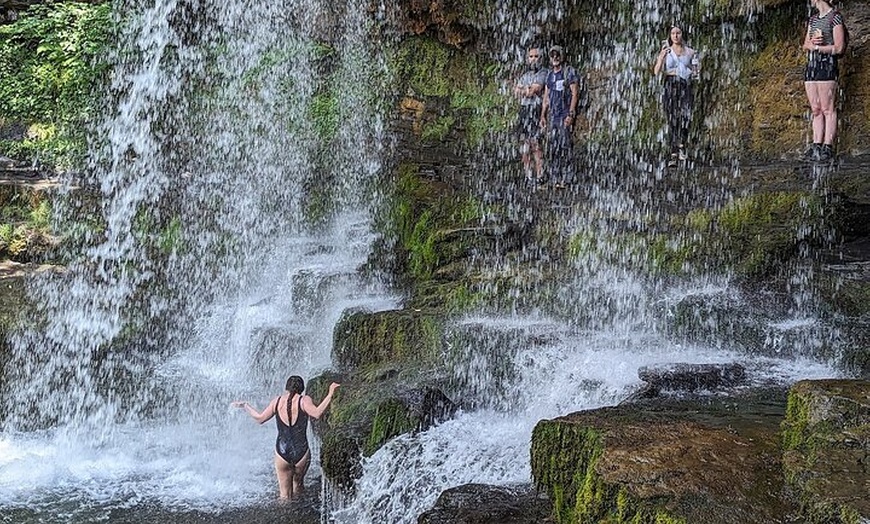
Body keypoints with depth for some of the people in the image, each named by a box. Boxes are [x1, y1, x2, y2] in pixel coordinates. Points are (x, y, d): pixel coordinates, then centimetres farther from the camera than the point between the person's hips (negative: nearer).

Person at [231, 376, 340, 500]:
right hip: (301, 453, -1)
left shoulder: (277, 401, 3)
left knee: (285, 493, 12)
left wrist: (245, 405, 24)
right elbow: (316, 413, -24)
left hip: (282, 453, 1)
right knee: (298, 484, 26)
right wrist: (330, 395, -22)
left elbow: (260, 418, 10)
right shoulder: (304, 400, -6)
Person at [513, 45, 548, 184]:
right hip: (524, 110, 7)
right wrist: (529, 89, -5)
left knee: (535, 143, -14)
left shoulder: (543, 73, -1)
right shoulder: (525, 75, 21)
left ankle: (539, 175, -13)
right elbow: (516, 92, 12)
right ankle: (528, 174, 8)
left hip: (536, 111, -7)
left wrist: (523, 90, 3)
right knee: (524, 142, 4)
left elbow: (535, 89, -11)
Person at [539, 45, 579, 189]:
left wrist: (571, 114, -16)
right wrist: (543, 115, 14)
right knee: (552, 147, 4)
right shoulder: (549, 74, 17)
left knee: (565, 145, -8)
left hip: (565, 115, -6)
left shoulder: (570, 72, -3)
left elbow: (575, 94, -8)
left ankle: (565, 178, -4)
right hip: (552, 115, 6)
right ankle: (555, 178, 9)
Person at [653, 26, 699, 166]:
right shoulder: (666, 51, 7)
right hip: (670, 86, -1)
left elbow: (694, 70, 22)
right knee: (672, 120, -7)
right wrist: (661, 57, -18)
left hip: (686, 86, 1)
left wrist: (694, 73, -1)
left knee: (686, 116, -18)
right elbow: (656, 71, -4)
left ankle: (681, 146, 0)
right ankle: (673, 155, -6)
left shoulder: (690, 52, 12)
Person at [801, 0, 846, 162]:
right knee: (816, 110, 3)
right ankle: (816, 146, 2)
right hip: (811, 65, 7)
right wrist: (812, 42, -4)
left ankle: (828, 148, -11)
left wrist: (817, 47, -4)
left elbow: (838, 48, -9)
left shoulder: (835, 17, -3)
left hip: (827, 65, -7)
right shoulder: (813, 19, 19)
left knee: (828, 109, -9)